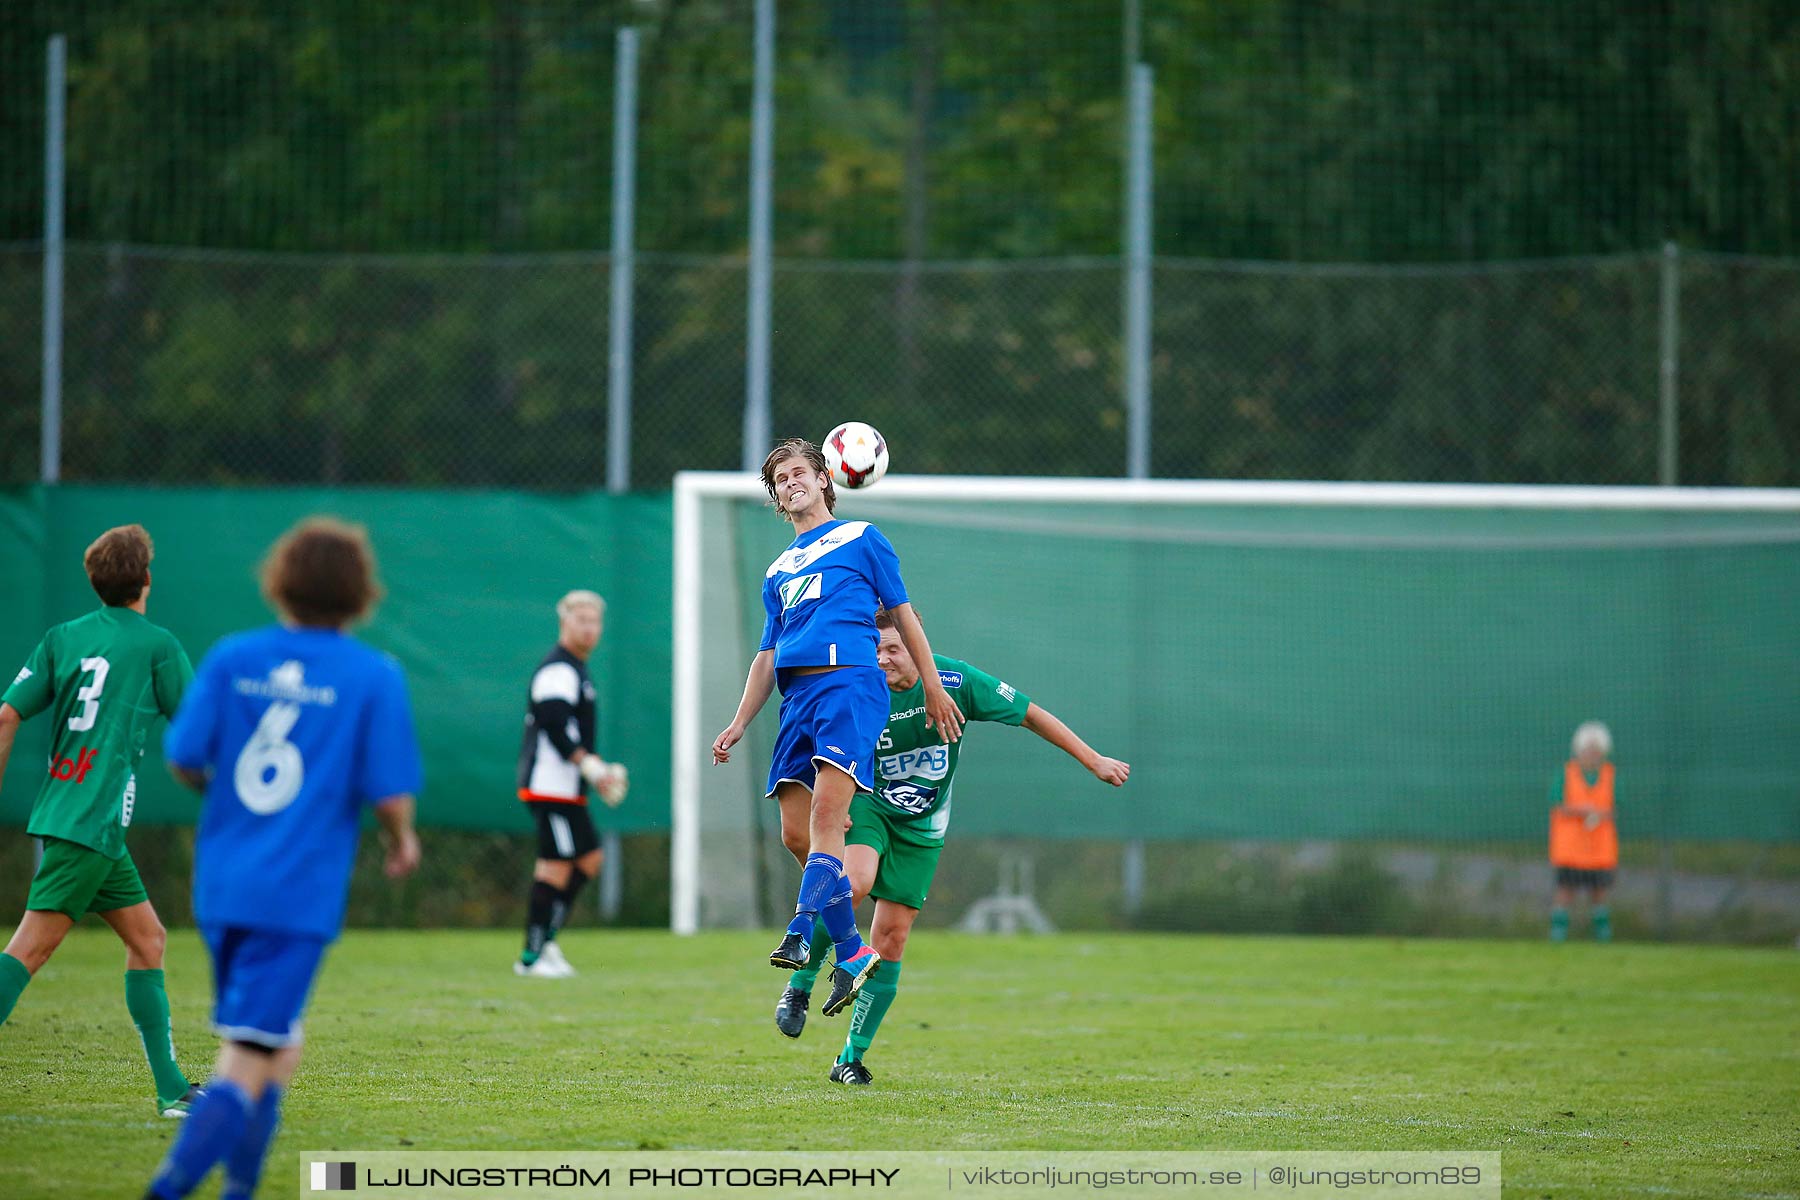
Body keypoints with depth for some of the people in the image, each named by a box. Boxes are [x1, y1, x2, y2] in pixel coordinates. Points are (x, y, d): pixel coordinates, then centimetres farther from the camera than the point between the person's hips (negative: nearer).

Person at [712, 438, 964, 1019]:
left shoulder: (860, 538, 13)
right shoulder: (779, 570, 28)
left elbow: (902, 614, 12)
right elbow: (768, 655, 28)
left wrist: (933, 687, 8)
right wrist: (738, 725, 19)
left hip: (850, 682, -6)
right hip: (797, 698, 6)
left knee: (827, 812, -23)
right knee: (795, 834, -3)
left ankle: (804, 932, -37)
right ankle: (852, 952, 5)